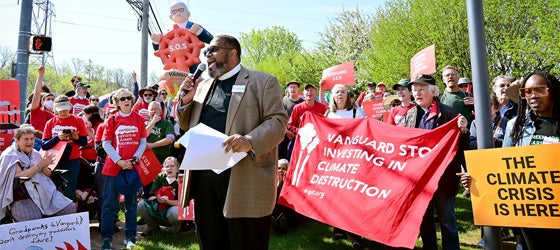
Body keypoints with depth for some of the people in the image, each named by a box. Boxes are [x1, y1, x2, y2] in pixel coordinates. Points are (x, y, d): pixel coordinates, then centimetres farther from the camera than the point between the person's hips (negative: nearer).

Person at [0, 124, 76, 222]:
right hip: (23, 199, -5)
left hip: (45, 192, 5)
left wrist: (44, 166, -8)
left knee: (70, 208, -12)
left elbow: (48, 175, 14)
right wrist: (39, 165, -13)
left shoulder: (35, 154, 14)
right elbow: (19, 178, -16)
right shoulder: (9, 156, -2)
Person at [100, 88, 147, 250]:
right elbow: (106, 143, -3)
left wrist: (135, 158, -10)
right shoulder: (112, 120, 1)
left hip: (133, 166, 1)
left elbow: (143, 142, 5)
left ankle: (130, 237, 19)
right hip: (113, 166, -1)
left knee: (131, 203, 9)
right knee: (110, 203, 3)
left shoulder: (139, 119, 5)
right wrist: (119, 161, -13)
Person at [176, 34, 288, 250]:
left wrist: (250, 141, -26)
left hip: (245, 181, -6)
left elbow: (278, 121, -8)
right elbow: (188, 127, 24)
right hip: (203, 177, 6)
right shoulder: (203, 86, 20)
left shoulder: (263, 82, 1)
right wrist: (186, 100, 4)